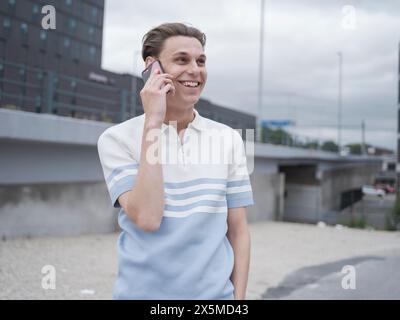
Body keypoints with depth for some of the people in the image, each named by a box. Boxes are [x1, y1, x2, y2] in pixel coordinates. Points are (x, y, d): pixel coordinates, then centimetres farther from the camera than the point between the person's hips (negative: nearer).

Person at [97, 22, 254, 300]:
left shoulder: (229, 139, -1)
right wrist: (152, 122, -20)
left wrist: (239, 296, -2)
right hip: (143, 292, -2)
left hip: (215, 293, 2)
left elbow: (238, 229, 3)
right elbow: (147, 219, -21)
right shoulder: (117, 139, -8)